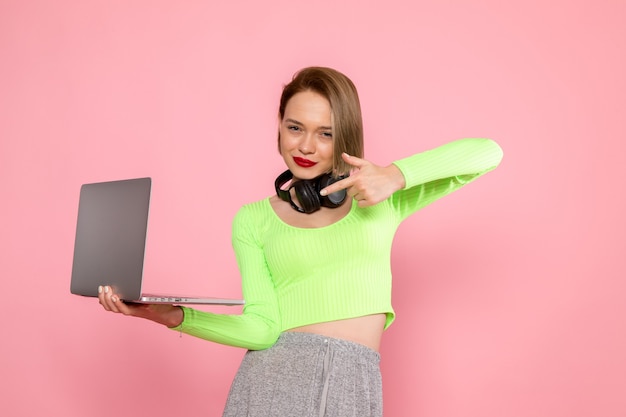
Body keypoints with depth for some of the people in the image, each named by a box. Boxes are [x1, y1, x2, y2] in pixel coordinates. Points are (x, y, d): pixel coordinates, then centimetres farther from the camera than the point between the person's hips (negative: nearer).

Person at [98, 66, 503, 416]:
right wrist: (171, 315, -13)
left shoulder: (379, 198, 8)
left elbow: (488, 152, 1)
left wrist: (396, 175, -12)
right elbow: (262, 329, -2)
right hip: (273, 376, 0)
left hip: (356, 384, 1)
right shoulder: (253, 221, 8)